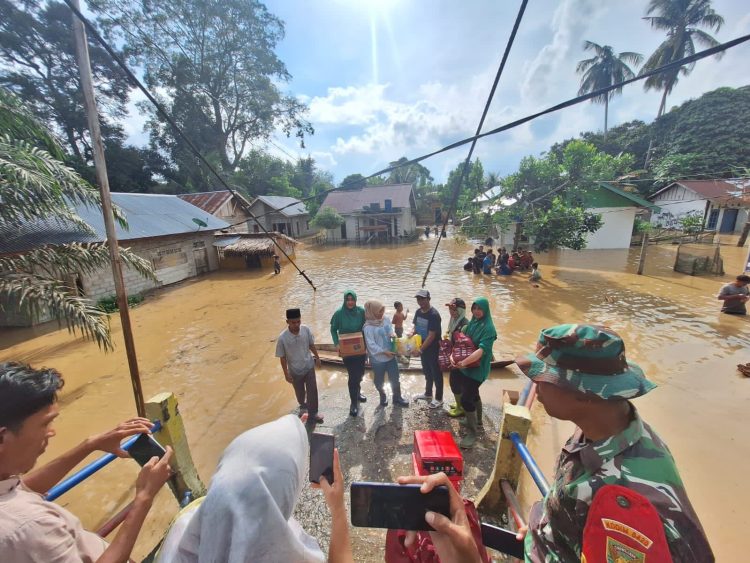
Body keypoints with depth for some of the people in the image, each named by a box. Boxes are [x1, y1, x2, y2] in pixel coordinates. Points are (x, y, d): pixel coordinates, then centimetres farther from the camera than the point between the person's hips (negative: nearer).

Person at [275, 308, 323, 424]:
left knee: (312, 390, 5)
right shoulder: (282, 338, -25)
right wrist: (286, 374, -8)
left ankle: (312, 414, 24)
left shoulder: (306, 330, -18)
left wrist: (317, 357, 9)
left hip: (309, 366, 1)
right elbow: (282, 357, -13)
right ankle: (303, 405, 52)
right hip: (295, 370, -1)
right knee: (300, 392, 21)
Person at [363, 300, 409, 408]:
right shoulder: (368, 327, -21)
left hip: (391, 356, 5)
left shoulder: (386, 320, -2)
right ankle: (382, 396, 42)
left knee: (395, 378, 14)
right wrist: (384, 352, -23)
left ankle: (397, 397, 35)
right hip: (377, 359, -5)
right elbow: (371, 344, -22)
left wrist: (392, 335, -11)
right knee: (379, 380, 15)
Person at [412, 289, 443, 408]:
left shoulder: (434, 315, -24)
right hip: (423, 347, 7)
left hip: (433, 349, -7)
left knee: (436, 373, 8)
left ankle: (439, 399, 24)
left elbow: (431, 336, -25)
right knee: (427, 371, 22)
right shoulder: (418, 312, 0)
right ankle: (427, 393, 40)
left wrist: (420, 349, -25)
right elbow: (416, 326, 13)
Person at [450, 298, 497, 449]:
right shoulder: (472, 322, 2)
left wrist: (463, 362, -39)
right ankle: (476, 420, 46)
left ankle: (471, 433, 9)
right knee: (473, 393, 24)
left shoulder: (489, 328, -20)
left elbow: (481, 350, -30)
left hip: (478, 368, -7)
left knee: (466, 399, -8)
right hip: (467, 366, 8)